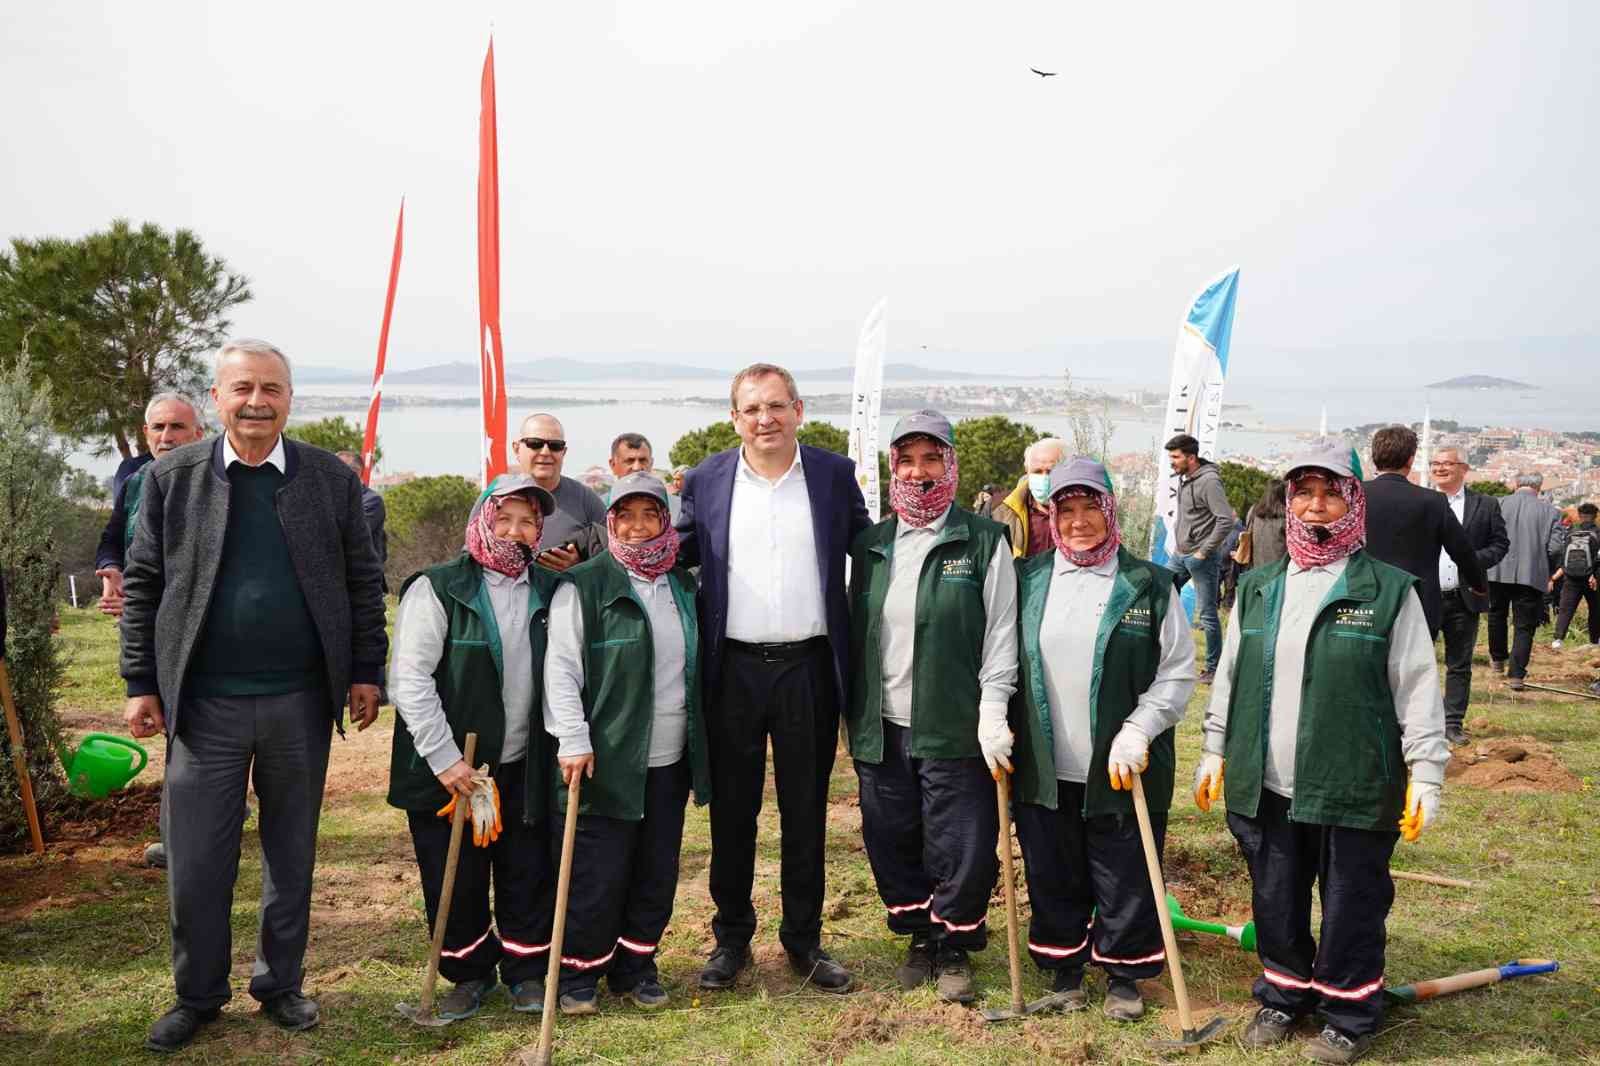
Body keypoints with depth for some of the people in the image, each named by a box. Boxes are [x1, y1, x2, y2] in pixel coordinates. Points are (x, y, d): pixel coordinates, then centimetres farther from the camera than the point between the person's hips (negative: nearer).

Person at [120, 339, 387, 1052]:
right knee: (196, 860, 6)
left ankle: (281, 983, 30)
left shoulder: (332, 479, 2)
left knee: (291, 854, 13)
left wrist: (366, 672, 1)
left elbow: (363, 583, 5)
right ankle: (198, 995, 26)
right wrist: (142, 684, 1)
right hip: (203, 703, 0)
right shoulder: (172, 477, 1)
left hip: (301, 702, 1)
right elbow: (142, 585, 4)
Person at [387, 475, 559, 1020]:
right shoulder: (437, 588, -10)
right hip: (447, 766, -3)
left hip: (523, 767, 3)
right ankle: (470, 972, 28)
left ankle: (526, 970, 29)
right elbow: (410, 678, -13)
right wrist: (445, 758, -17)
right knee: (453, 881, 7)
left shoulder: (550, 592, 5)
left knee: (528, 876, 9)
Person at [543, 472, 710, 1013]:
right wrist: (574, 740, -17)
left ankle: (635, 965, 27)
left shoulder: (684, 586, 12)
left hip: (669, 761, 6)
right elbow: (561, 668, -10)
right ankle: (578, 972, 18)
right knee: (598, 873, -1)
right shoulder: (584, 586, -7)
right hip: (606, 760, -5)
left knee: (658, 871, 11)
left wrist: (698, 743, 17)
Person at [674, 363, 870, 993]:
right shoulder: (705, 480, 4)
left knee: (806, 811, 11)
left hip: (809, 668, 0)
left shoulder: (834, 474, 3)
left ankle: (804, 938, 26)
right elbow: (679, 555, 11)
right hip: (733, 669, 0)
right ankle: (731, 936, 26)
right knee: (732, 811, 10)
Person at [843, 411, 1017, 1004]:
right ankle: (920, 937, 32)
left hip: (955, 729, -4)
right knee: (892, 843, 11)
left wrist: (992, 712, -11)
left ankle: (955, 948, 25)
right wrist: (852, 713, 12)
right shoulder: (870, 546, 10)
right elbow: (855, 634, 14)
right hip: (882, 728, 4)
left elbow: (1000, 632, -4)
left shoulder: (983, 541, -2)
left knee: (964, 848, 1)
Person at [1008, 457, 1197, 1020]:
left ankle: (1123, 975, 30)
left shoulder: (1148, 585, -5)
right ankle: (1065, 968, 34)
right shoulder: (1028, 580, 3)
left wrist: (1136, 733, -13)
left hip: (1119, 772, -2)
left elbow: (1178, 673, -3)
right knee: (1054, 877, 13)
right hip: (1044, 768, 2)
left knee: (1125, 879, 9)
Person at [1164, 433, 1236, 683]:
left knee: (1207, 613, 0)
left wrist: (1204, 551, -19)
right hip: (1181, 554, 9)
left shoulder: (1208, 481, -19)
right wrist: (1179, 539, 12)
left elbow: (1226, 520, -24)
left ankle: (1213, 667, 10)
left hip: (1201, 558, -9)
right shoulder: (1183, 478, 8)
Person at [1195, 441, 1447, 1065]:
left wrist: (1425, 773, -7)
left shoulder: (1389, 590, -4)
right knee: (1275, 902, 15)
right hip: (1268, 787, 4)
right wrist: (1214, 752, 13)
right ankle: (1283, 996, 36)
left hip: (1356, 790, -4)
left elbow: (1418, 688, -3)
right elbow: (1230, 677, 14)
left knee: (1351, 909, 8)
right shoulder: (1259, 588, 9)